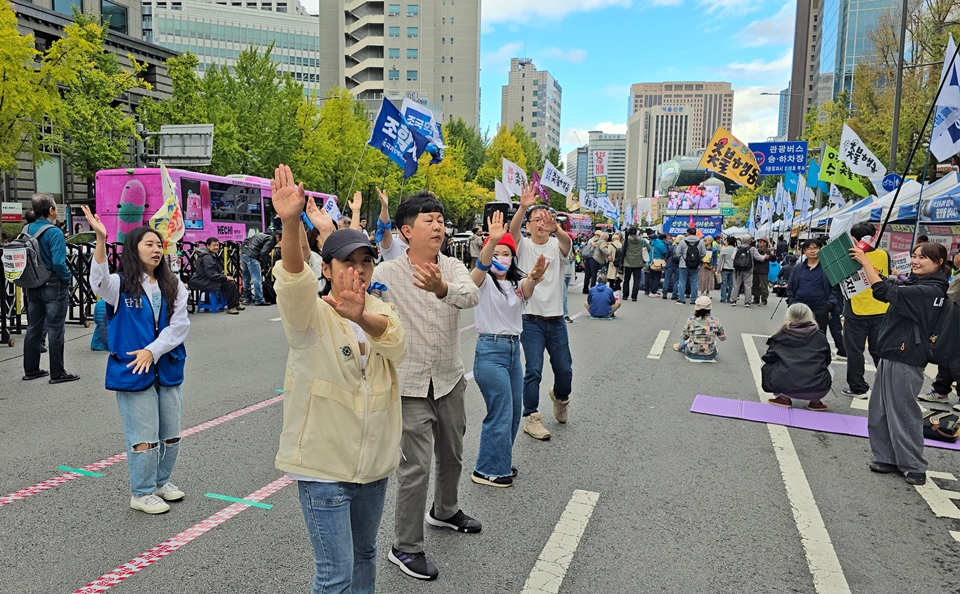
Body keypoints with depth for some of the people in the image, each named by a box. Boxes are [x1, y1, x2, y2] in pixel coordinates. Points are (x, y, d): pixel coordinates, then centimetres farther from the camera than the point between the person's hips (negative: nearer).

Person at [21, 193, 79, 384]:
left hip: (32, 286, 7)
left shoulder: (26, 230, 5)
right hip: (53, 286, -7)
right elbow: (58, 263, -25)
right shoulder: (54, 233, -18)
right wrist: (68, 278, -9)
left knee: (33, 328, 15)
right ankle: (57, 373, 4)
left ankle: (31, 370, 24)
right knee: (55, 330, -1)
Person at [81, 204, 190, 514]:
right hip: (133, 371, -4)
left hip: (168, 369, 4)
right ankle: (142, 493, 19)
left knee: (171, 433, 15)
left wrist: (152, 351, -15)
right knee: (144, 437, 1)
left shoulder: (172, 286, 5)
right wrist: (101, 239, -41)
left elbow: (180, 324, -3)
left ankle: (161, 481, 35)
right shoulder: (121, 286, -5)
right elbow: (99, 282, -29)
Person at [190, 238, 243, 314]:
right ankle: (231, 307, -15)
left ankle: (236, 304, 19)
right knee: (230, 284, -22)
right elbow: (211, 274, -26)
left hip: (209, 280, 11)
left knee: (233, 281, 13)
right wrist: (225, 278, -21)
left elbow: (217, 271, 22)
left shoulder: (213, 255, 15)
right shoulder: (207, 257, -19)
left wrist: (224, 276, 5)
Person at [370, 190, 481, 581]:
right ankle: (405, 548, 15)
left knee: (452, 456, 22)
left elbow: (471, 295, -25)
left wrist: (442, 288, -46)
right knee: (416, 467, -4)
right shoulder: (386, 273, -12)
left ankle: (445, 511, 49)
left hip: (450, 380, 5)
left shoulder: (453, 268, -4)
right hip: (410, 385, -5)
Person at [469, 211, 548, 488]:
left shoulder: (517, 283, 10)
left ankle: (501, 462, 31)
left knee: (514, 411, 14)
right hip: (491, 350, -7)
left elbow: (527, 289, -15)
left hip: (514, 349, 7)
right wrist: (492, 240, -50)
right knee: (501, 414, -5)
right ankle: (487, 471, 10)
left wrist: (534, 277, -40)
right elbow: (482, 265, -30)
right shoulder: (484, 280, -6)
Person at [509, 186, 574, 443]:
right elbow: (512, 229, -23)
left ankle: (560, 396, 44)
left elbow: (567, 242, -22)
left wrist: (556, 229, -45)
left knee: (564, 369, 13)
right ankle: (531, 418, 8)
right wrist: (523, 207, -42)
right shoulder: (523, 245, -1)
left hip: (556, 319, 3)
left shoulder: (556, 245, 3)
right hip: (531, 320, -3)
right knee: (533, 370, -6)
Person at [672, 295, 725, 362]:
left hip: (692, 354, 0)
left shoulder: (690, 320, -13)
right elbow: (723, 338, 0)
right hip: (709, 356, 0)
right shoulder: (715, 321, -12)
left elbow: (684, 337, 0)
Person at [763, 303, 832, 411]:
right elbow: (827, 361, 18)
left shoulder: (782, 335, 6)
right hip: (818, 390, 2)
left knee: (766, 366, 27)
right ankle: (816, 401, 16)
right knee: (829, 371, 35)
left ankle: (783, 398, 13)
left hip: (785, 388, -2)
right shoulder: (820, 336, 9)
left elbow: (768, 358, 10)